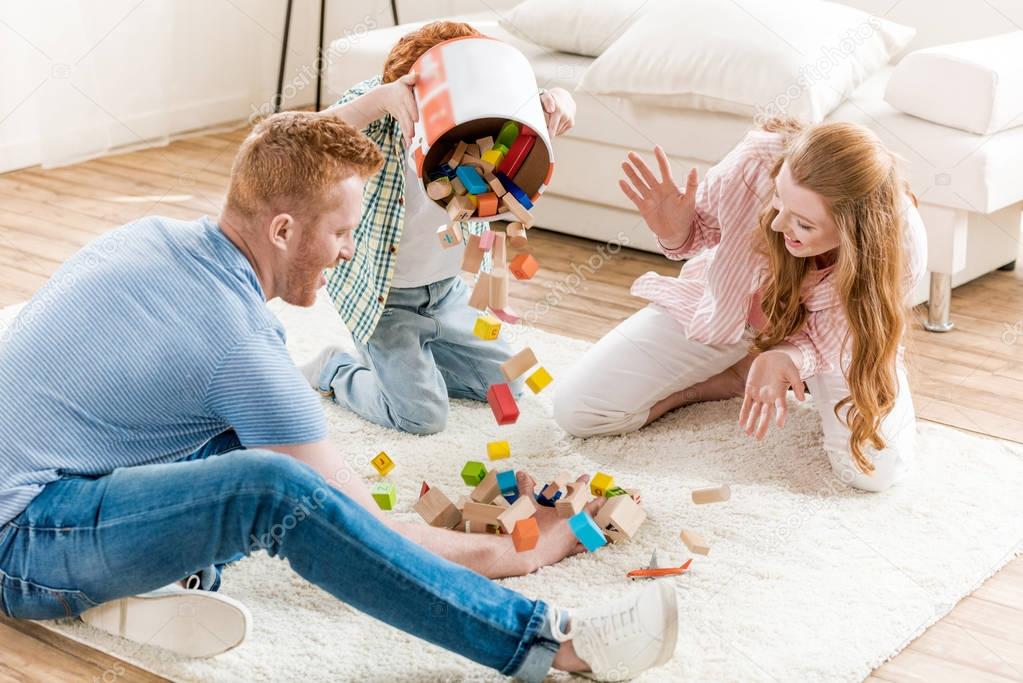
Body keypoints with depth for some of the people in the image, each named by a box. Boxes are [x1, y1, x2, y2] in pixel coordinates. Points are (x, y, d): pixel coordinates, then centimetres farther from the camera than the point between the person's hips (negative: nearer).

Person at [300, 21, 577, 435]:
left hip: (446, 289, 7)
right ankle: (335, 370, 12)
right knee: (423, 416, -15)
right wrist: (377, 100, -59)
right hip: (382, 294, -6)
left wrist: (557, 102, -32)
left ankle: (398, 359, 27)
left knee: (505, 385, 13)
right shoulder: (380, 114, -26)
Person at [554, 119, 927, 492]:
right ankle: (734, 376, 7)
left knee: (875, 469, -25)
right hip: (731, 302, 1)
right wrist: (678, 234, -37)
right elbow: (706, 226, -13)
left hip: (826, 328, -1)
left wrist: (788, 358, -44)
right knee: (575, 408, -9)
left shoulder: (901, 251, -37)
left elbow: (831, 337, -21)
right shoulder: (757, 163, -37)